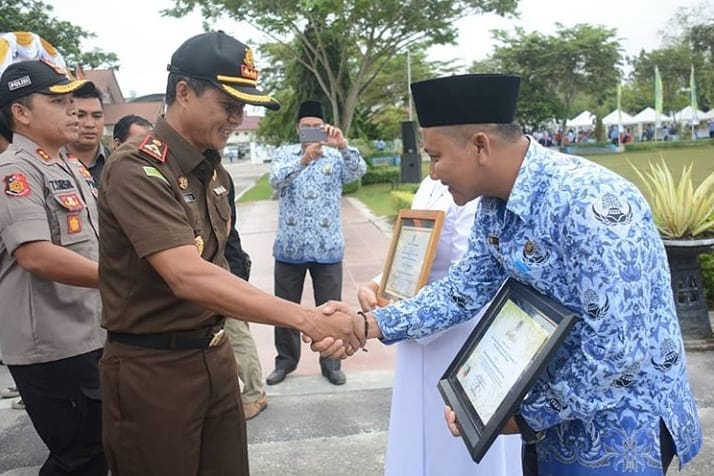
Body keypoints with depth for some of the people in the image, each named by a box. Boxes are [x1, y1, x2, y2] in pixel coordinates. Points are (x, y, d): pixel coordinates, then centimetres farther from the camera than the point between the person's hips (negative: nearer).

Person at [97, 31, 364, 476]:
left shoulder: (213, 169, 8)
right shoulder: (137, 169, -20)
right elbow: (189, 277, -32)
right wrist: (307, 318, -37)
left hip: (214, 355, 7)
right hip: (151, 368, -7)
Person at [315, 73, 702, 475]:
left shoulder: (589, 203, -29)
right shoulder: (496, 205, -2)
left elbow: (619, 347, -29)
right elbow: (466, 289, 4)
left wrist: (527, 415, -17)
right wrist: (370, 323, -6)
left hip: (621, 424, -7)